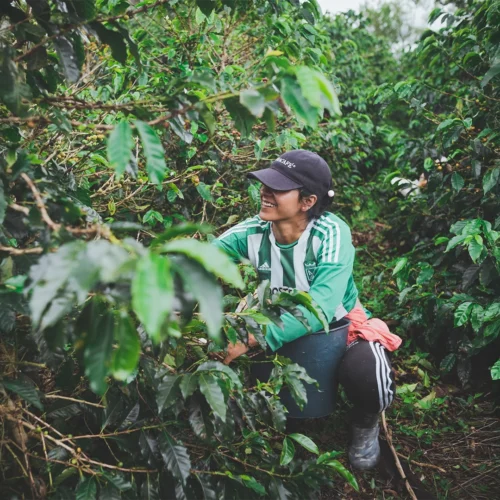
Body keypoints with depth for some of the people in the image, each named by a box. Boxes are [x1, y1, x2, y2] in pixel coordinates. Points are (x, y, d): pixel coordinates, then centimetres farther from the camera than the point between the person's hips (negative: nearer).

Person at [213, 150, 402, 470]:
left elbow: (320, 307, -38)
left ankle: (366, 424, 4)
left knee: (365, 373, -35)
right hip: (285, 333, 4)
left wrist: (253, 338, -48)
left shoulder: (331, 233, -27)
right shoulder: (253, 233, -16)